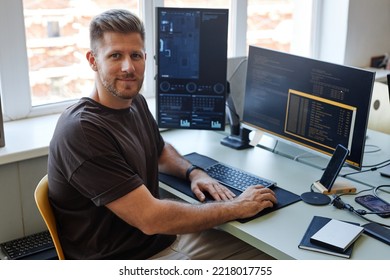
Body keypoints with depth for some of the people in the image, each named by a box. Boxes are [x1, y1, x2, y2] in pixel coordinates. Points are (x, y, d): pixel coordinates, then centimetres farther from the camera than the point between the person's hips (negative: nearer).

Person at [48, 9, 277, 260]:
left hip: (165, 237, 8)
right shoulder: (80, 130, -24)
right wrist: (237, 208, -17)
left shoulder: (136, 102, 3)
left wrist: (193, 172, 2)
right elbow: (149, 218, -26)